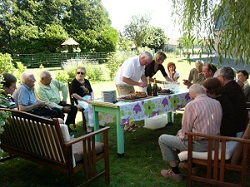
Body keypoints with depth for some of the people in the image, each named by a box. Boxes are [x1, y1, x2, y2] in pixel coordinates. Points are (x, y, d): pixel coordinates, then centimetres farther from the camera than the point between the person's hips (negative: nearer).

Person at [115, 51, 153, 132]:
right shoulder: (131, 63, -31)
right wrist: (138, 84, -30)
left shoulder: (142, 64, -3)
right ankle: (127, 126, 1)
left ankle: (131, 123, 21)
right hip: (122, 84, -8)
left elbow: (142, 75, 11)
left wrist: (145, 83, -10)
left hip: (130, 85, 8)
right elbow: (124, 79, -32)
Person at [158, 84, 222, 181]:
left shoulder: (191, 105, -18)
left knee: (162, 139, 6)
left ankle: (175, 172, 12)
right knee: (180, 132, 31)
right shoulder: (217, 103, 3)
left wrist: (180, 134, 11)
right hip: (214, 142, 8)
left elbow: (186, 131, -13)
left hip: (200, 145, -8)